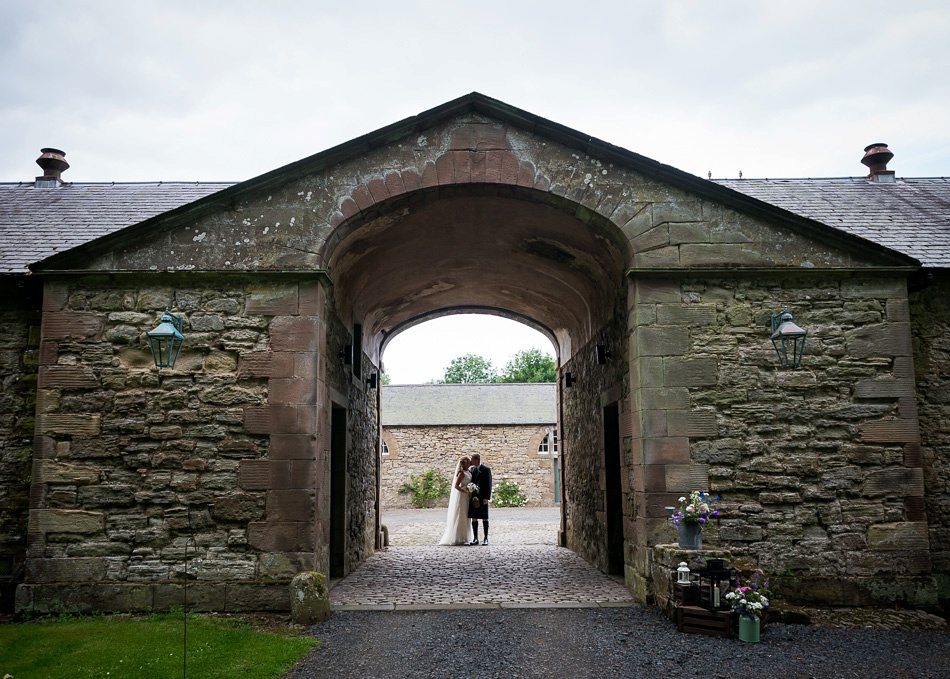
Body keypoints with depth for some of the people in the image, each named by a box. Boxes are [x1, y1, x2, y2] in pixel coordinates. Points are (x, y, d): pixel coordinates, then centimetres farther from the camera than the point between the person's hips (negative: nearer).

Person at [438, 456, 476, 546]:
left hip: (466, 498, 9)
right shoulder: (462, 473, -15)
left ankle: (462, 538, 16)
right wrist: (466, 492, -26)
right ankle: (458, 539, -1)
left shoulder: (469, 471, 9)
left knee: (464, 518, 11)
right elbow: (456, 486, -19)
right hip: (461, 497, -9)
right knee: (459, 517, -5)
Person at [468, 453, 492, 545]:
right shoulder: (472, 469, 13)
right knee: (473, 518, 4)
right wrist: (470, 495, 6)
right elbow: (471, 482, 15)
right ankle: (475, 539, 9)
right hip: (474, 497, 5)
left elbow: (489, 484, -8)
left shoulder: (486, 469, -5)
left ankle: (486, 539, 5)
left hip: (483, 497, -5)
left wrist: (487, 498, -14)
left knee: (484, 518, 0)